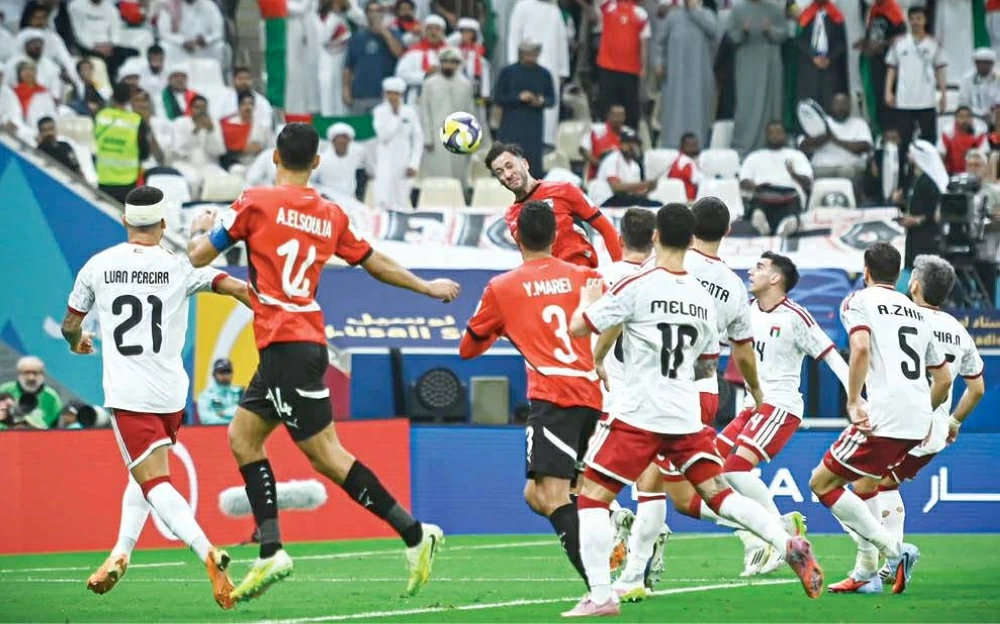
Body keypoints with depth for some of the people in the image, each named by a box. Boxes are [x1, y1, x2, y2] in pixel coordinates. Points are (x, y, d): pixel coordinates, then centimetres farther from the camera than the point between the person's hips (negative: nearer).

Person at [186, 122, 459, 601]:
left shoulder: (257, 202, -6)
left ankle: (414, 534, -9)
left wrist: (200, 228, 21)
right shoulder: (330, 216, 10)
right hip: (307, 342, 8)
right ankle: (270, 553, 7)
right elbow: (377, 264, 22)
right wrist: (427, 287, 38)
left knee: (326, 454, -7)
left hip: (286, 344, -8)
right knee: (243, 435, 14)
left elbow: (198, 256, -2)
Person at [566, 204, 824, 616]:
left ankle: (600, 596, -7)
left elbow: (579, 327, -6)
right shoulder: (704, 298, 10)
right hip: (688, 416, 5)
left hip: (640, 413, -5)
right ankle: (790, 546, -7)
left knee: (591, 497, 1)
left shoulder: (636, 287, -9)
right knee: (719, 493, 11)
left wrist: (588, 299, 15)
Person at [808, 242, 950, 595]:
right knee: (864, 482, 27)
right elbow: (944, 379, 27)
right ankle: (867, 572, 19)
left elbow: (861, 347, -18)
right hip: (918, 422, 8)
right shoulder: (916, 312, 24)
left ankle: (894, 551, -10)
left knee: (823, 484, 1)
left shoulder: (858, 301, 4)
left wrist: (853, 402, -16)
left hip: (884, 417, -8)